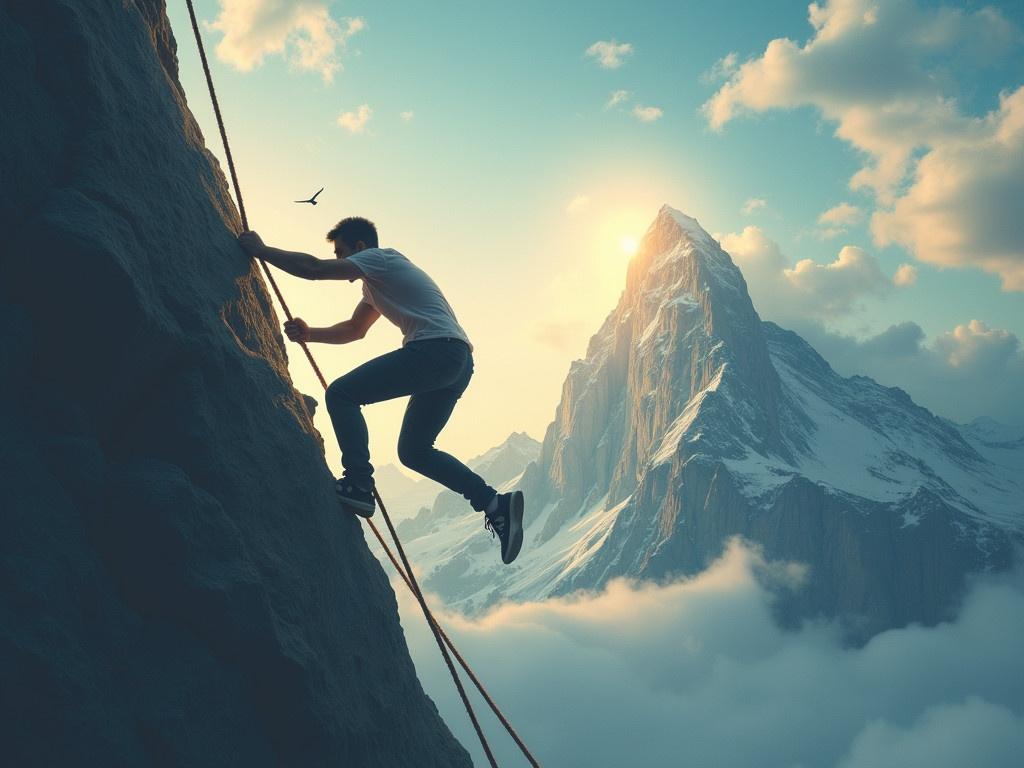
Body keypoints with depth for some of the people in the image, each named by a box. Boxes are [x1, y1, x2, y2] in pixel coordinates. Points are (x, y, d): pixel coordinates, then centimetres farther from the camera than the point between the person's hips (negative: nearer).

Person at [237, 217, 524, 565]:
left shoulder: (379, 258, 2)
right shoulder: (377, 279, 32)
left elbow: (313, 268, -9)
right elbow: (355, 329, 38)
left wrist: (261, 250, 3)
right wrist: (310, 334, 24)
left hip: (436, 349, -10)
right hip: (459, 362, 10)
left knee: (341, 393, -10)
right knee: (413, 451, 14)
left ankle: (358, 484, -18)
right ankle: (494, 503, 6)